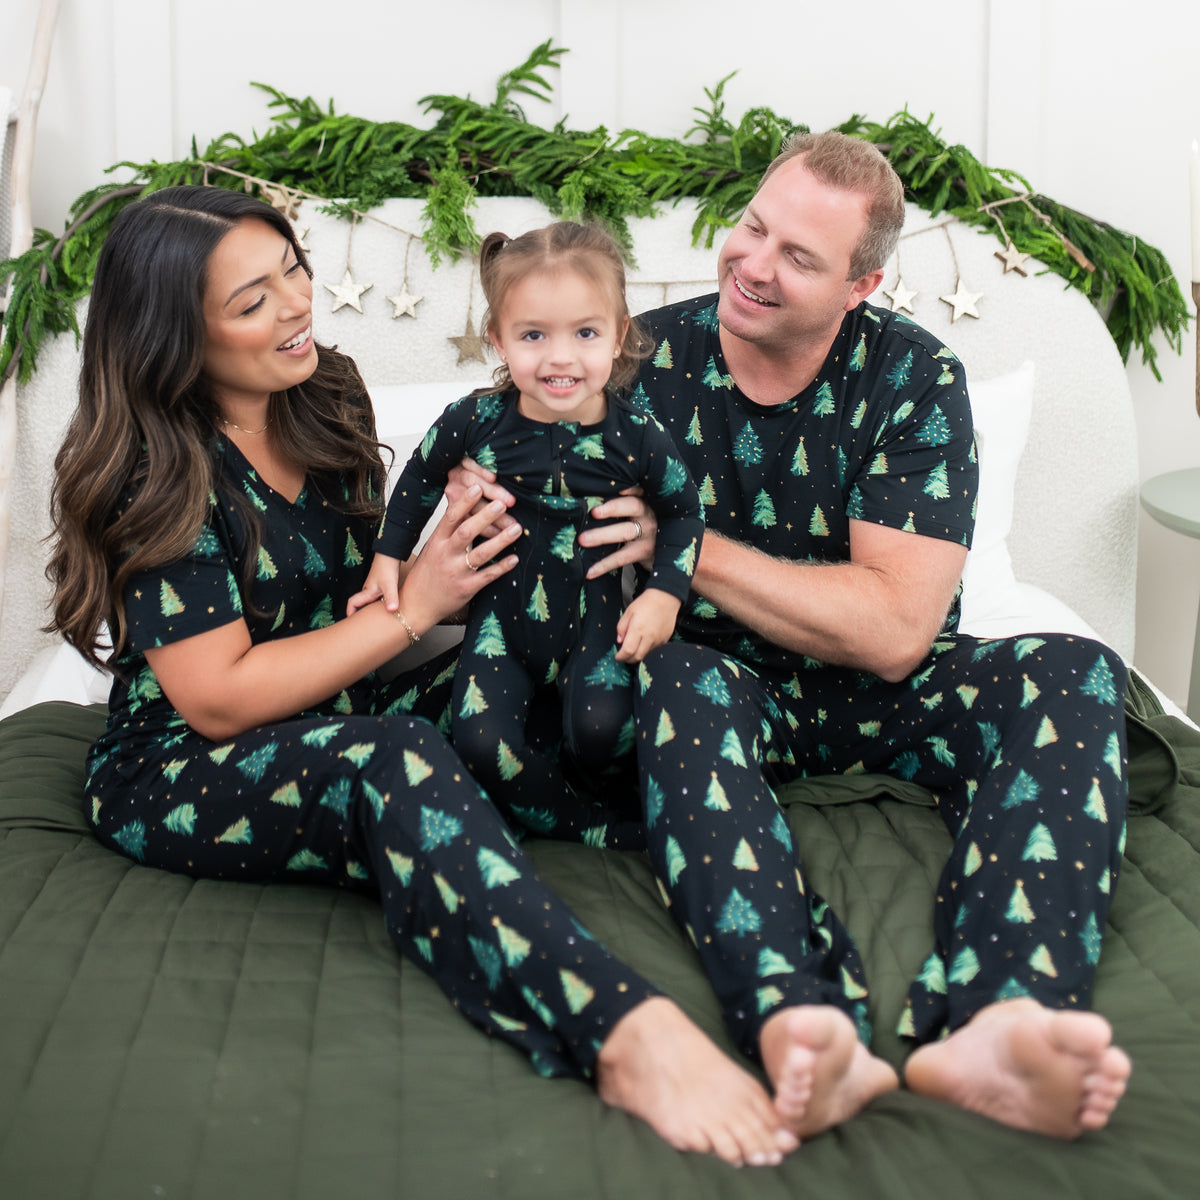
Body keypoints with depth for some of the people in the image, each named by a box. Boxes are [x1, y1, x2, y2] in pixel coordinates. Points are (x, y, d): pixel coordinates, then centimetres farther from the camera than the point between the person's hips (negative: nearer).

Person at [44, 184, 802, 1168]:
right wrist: (413, 607, -18)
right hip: (174, 778, -9)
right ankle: (626, 1033, -55)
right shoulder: (156, 477, -16)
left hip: (333, 725, 9)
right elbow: (217, 698, -20)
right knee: (391, 759, -39)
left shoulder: (323, 398, 5)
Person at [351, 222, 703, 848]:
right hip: (503, 614, 1)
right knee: (480, 742, -17)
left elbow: (683, 510, 3)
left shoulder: (637, 437, -14)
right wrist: (388, 557, 8)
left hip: (593, 617, -1)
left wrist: (664, 593, -7)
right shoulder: (477, 421, -14)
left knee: (600, 731, -22)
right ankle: (594, 827, 3)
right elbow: (420, 477, 7)